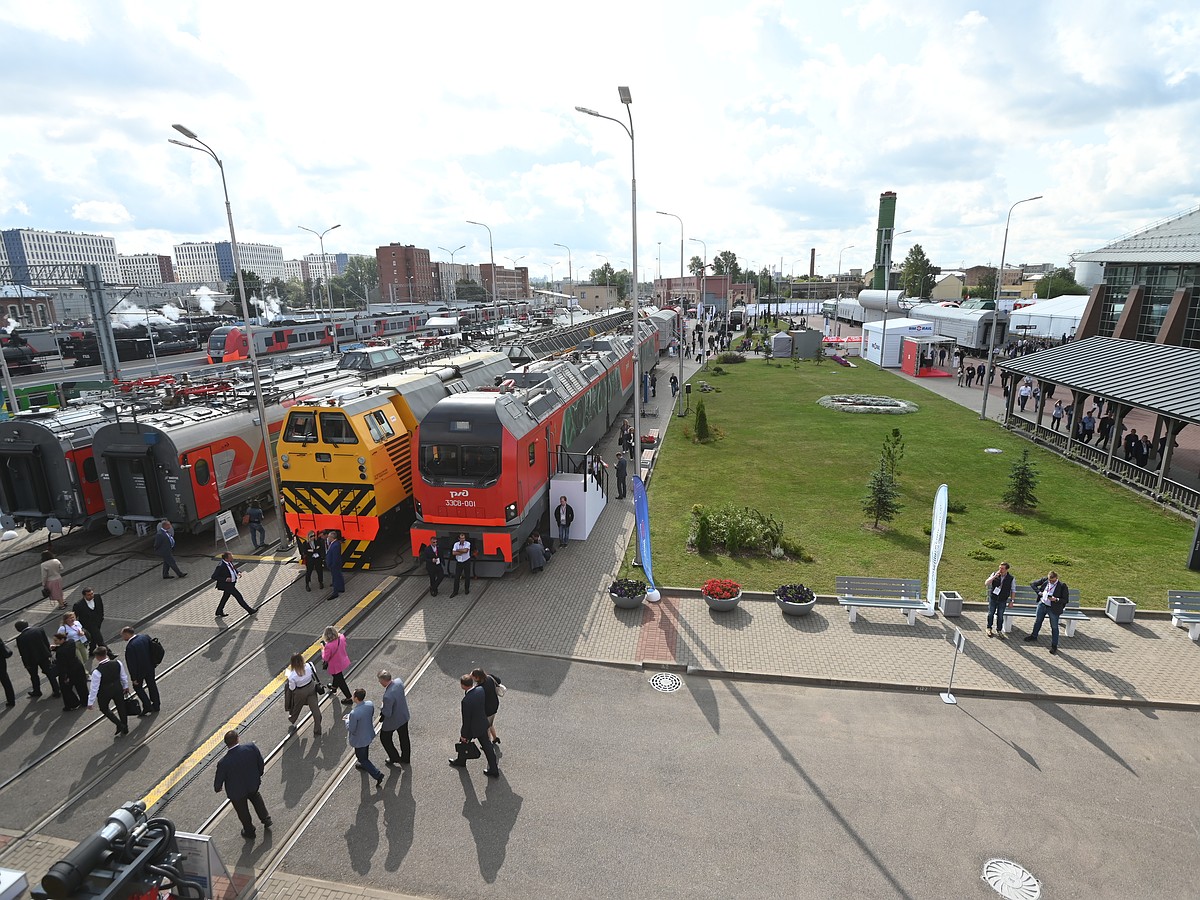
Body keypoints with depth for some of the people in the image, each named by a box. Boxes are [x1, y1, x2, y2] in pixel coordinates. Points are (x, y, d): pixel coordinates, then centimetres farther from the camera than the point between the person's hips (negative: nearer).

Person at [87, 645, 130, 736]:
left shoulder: (97, 672, -29)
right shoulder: (118, 663, -17)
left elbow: (94, 688, -19)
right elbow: (124, 676, 0)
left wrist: (90, 702, -5)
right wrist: (125, 686, 19)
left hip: (104, 693, -4)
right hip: (118, 689, 4)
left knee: (104, 709, 23)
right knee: (121, 707, 20)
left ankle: (120, 725, 14)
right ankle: (125, 728, 34)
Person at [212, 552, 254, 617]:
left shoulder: (229, 562, -5)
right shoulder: (221, 566, -30)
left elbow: (233, 567, 17)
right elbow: (214, 577, -26)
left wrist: (237, 572, 1)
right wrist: (225, 579, -31)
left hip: (231, 583, 9)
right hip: (226, 584, -9)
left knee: (225, 597, 22)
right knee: (238, 596, -2)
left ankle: (219, 612, 39)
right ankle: (250, 610, 7)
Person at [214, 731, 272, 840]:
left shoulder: (224, 762, -36)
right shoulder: (251, 746, -30)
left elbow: (219, 780, -17)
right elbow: (261, 763, -13)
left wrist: (217, 788, 8)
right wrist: (259, 773, 10)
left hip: (236, 792, -2)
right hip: (254, 784, 2)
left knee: (243, 812, 26)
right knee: (255, 796, 37)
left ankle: (250, 832, 50)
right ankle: (266, 819, 41)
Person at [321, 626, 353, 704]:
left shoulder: (329, 646, -37)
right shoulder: (341, 637, -19)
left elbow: (325, 658, -22)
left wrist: (323, 649, -8)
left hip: (336, 666, -7)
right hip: (343, 662, 7)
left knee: (341, 682, 13)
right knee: (337, 676, 36)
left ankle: (349, 698, 25)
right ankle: (334, 687, 64)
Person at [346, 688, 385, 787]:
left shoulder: (354, 713, -38)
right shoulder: (370, 704, -18)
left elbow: (351, 729, -25)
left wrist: (347, 720, -6)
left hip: (360, 739, -7)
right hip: (369, 734, 7)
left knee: (361, 758, 16)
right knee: (365, 753, 34)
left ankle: (377, 774, 13)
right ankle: (365, 765, 60)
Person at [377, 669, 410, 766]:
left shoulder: (388, 696, -40)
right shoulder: (399, 681, -19)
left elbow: (387, 713, -28)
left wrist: (382, 707, -9)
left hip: (393, 721, -7)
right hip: (404, 716, 7)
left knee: (385, 738, 23)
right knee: (404, 738, 25)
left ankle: (394, 758, 38)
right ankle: (405, 759, 45)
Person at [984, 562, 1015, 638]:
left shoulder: (1010, 578, -8)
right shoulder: (994, 574, -8)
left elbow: (1012, 590, 3)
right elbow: (986, 583, -13)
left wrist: (1011, 601, 2)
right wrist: (995, 576, -23)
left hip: (1003, 601, 0)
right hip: (993, 598, 0)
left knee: (1000, 616, 8)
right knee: (990, 614, 9)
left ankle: (999, 630, 27)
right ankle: (989, 628, 26)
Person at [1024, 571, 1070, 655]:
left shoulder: (1062, 586, -17)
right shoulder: (1044, 580, -6)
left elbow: (1066, 600, -13)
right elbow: (1033, 584, 7)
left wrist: (1056, 599, -28)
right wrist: (1039, 592, -6)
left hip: (1054, 609, -4)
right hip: (1042, 605, 5)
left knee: (1054, 627, 7)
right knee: (1037, 621, 22)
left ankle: (1054, 646, 20)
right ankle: (1034, 636, 43)